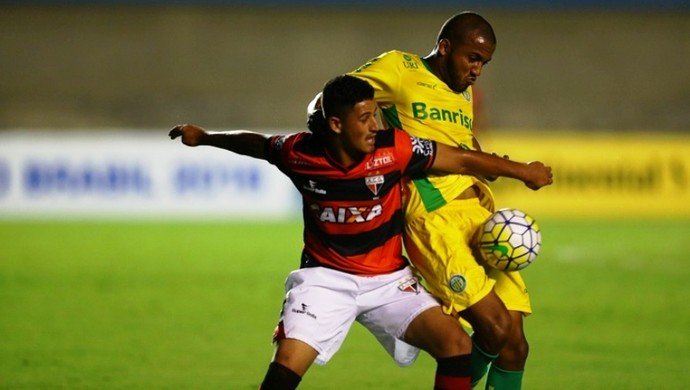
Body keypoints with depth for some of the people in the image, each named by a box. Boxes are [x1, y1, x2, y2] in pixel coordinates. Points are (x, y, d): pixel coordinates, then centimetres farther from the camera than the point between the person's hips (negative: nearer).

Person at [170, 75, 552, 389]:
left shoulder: (394, 149, -16)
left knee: (456, 343, -16)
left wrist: (522, 171, -5)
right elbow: (255, 144, 8)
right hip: (325, 277, -1)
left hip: (387, 280, 1)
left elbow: (463, 160, -7)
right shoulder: (299, 153, -14)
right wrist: (203, 138, 20)